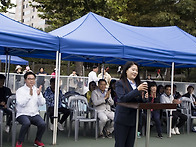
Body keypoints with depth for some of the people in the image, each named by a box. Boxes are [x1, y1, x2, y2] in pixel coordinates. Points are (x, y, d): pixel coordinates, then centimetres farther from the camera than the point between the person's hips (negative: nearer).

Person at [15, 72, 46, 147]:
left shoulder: (37, 90, 11)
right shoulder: (20, 90, -1)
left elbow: (42, 103, 1)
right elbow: (21, 103, -16)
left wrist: (39, 94, -16)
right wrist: (30, 95, -24)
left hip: (35, 114, 4)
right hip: (23, 114, -3)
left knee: (42, 124, -24)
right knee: (27, 123, -35)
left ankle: (37, 141, 4)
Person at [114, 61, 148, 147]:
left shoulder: (137, 84, 12)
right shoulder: (120, 83, -4)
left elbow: (140, 101, 14)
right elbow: (123, 98, -18)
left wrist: (144, 98, -9)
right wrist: (137, 90, -25)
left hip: (134, 119, 6)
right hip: (122, 119, -5)